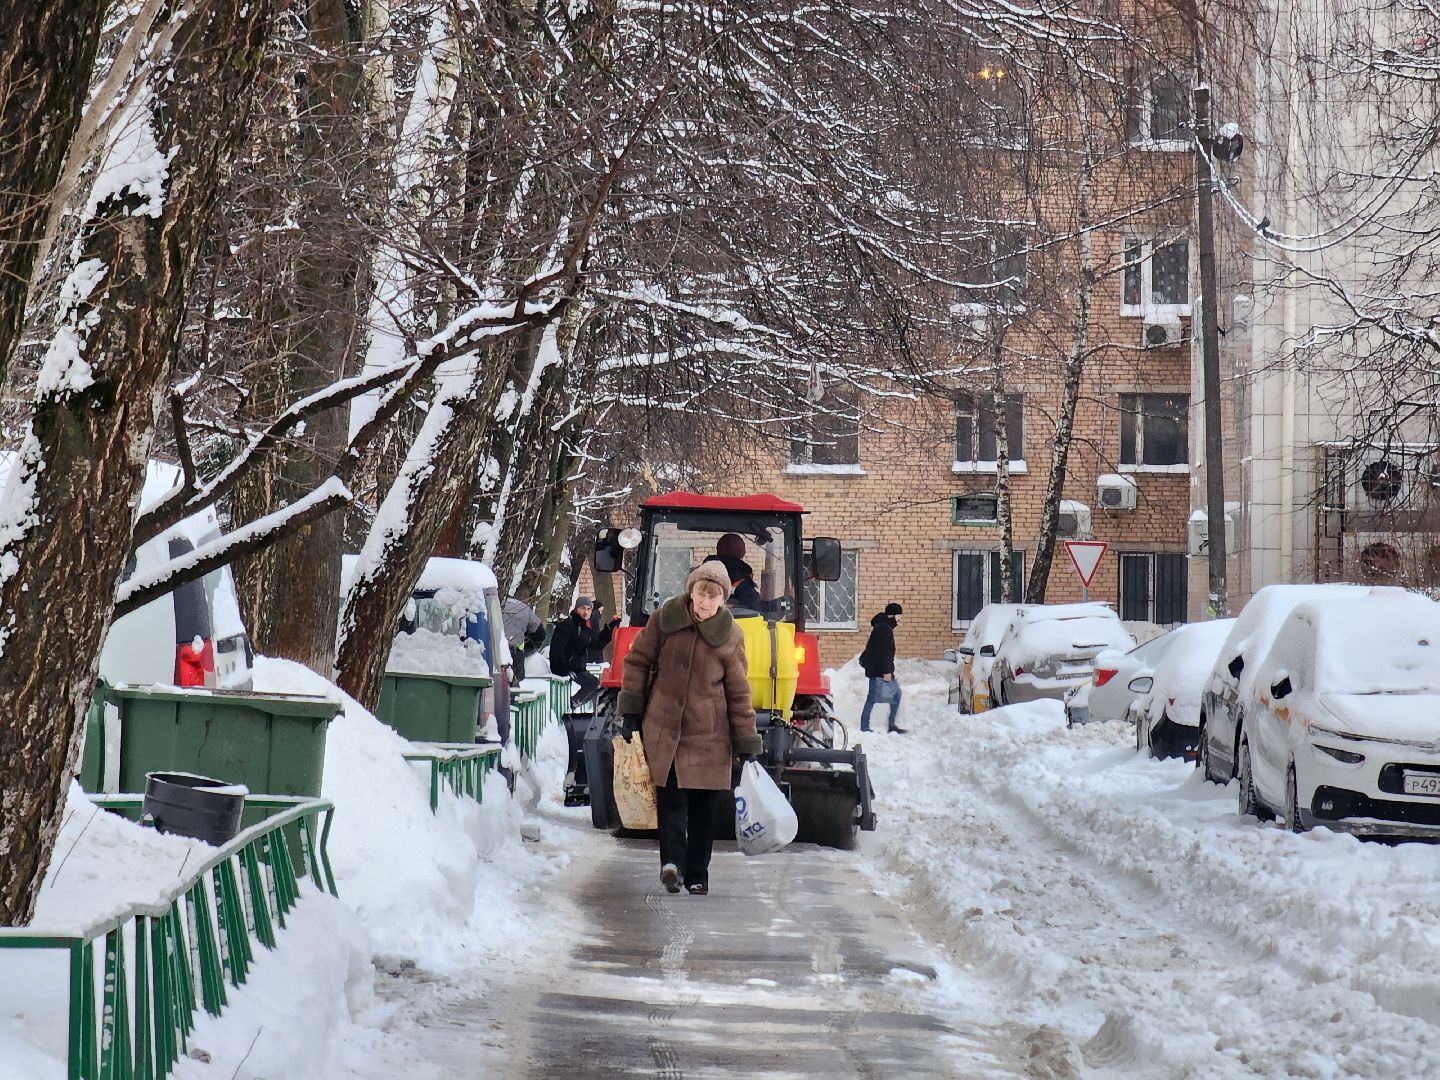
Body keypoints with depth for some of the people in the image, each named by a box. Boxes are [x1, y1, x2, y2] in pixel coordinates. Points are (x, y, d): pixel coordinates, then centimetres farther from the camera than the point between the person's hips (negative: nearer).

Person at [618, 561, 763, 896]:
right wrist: (631, 711, 3)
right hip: (663, 727, -1)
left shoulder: (730, 636, -2)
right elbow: (638, 661, 7)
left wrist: (746, 743, 2)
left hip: (708, 733, 1)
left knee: (705, 807, 5)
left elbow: (739, 692, 3)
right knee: (671, 799, -11)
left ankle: (697, 876, 13)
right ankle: (672, 862, -21)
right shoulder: (665, 619, -2)